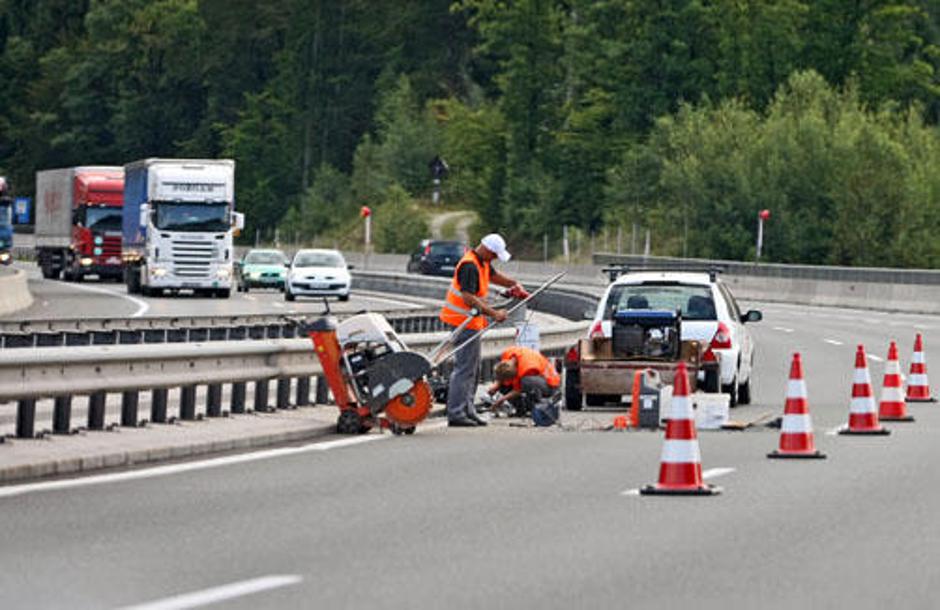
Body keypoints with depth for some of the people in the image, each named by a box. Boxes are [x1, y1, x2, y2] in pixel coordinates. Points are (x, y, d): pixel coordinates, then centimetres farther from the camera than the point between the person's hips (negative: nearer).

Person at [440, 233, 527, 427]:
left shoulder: (482, 263, 11)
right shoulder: (470, 266, -21)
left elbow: (493, 275, 32)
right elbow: (469, 298, -30)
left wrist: (514, 284, 15)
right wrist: (493, 314, -31)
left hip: (472, 322, 11)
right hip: (465, 322, -11)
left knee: (473, 369, 15)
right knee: (465, 368, -11)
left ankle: (467, 410, 20)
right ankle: (455, 413, -12)